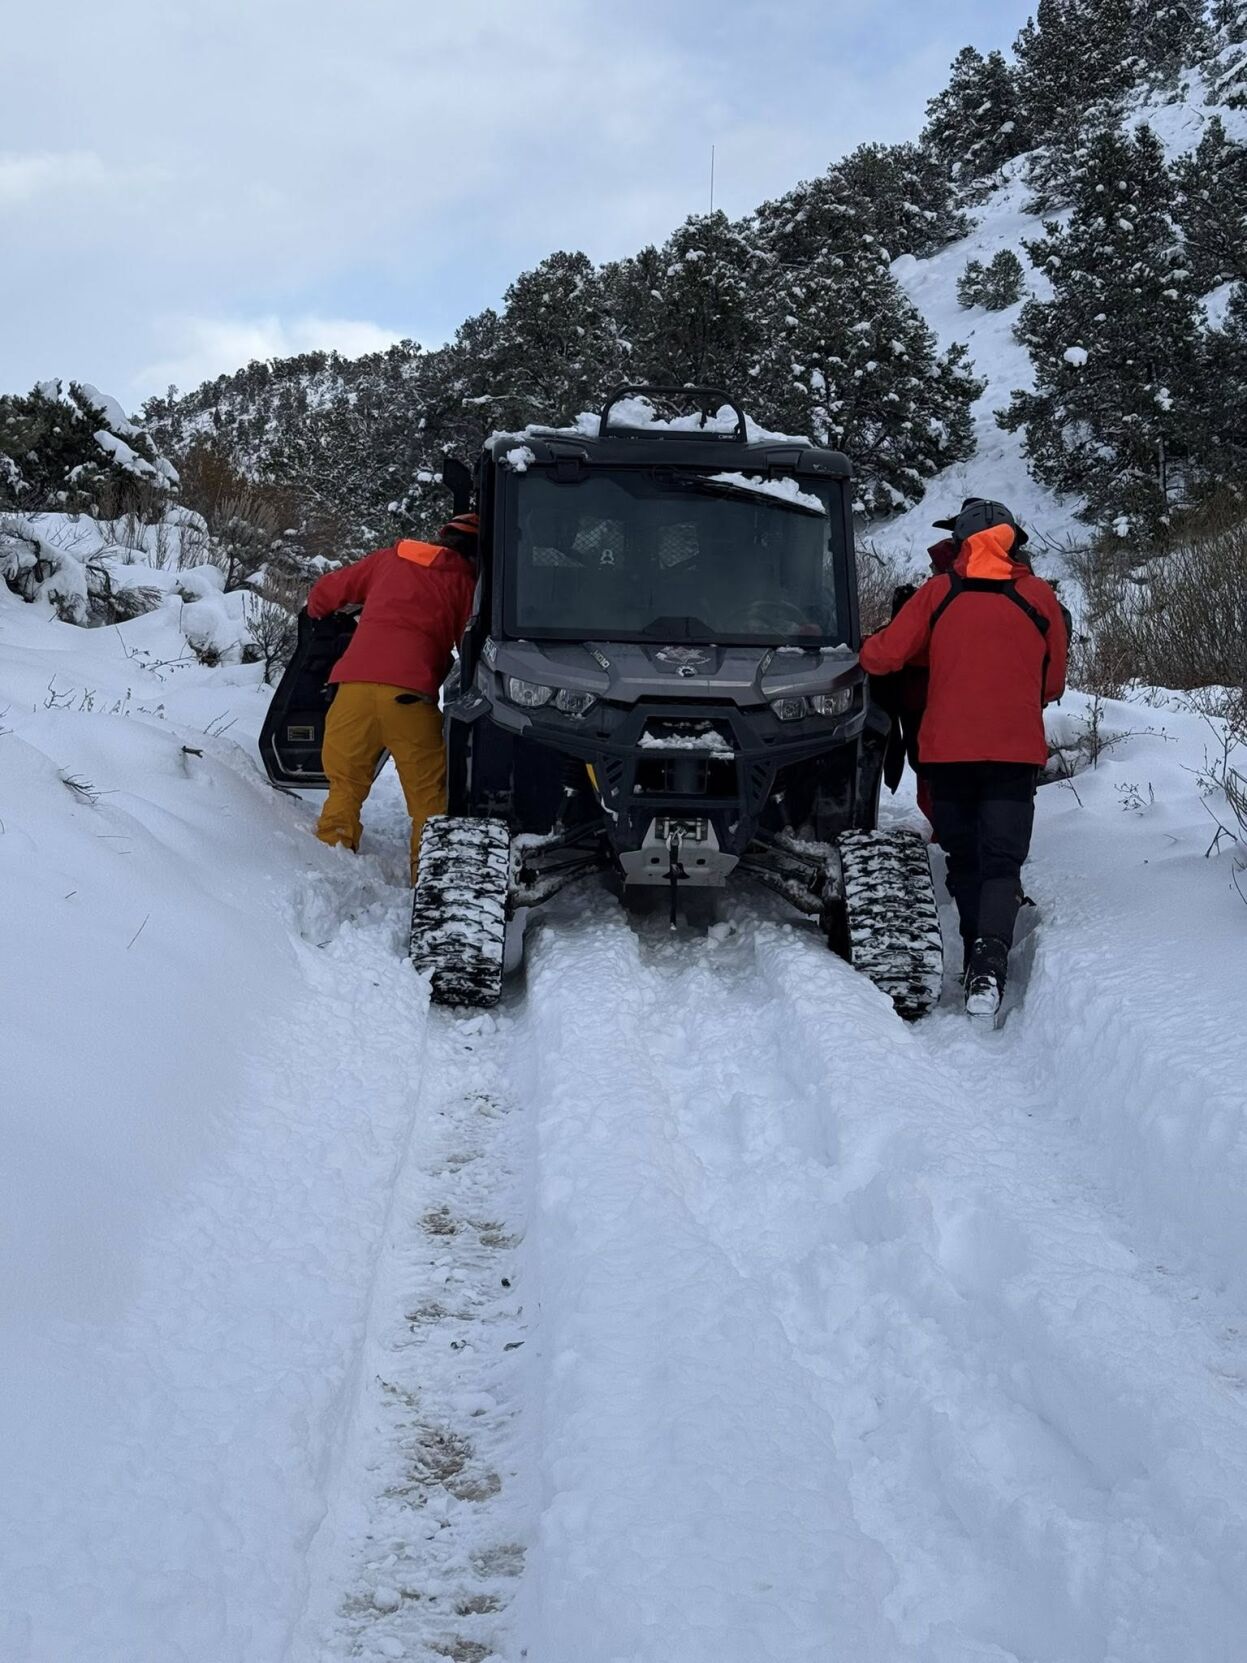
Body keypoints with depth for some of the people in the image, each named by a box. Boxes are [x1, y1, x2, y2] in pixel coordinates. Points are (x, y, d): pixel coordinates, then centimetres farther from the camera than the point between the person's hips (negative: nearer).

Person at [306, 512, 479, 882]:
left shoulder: (389, 559, 22)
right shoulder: (464, 583, 13)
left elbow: (325, 591, 28)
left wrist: (317, 615, 49)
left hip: (356, 681, 3)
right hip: (409, 691, -3)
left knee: (346, 780, 15)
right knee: (428, 794, 4)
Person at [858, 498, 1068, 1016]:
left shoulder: (938, 592, 0)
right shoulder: (1040, 597, 3)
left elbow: (883, 656, -4)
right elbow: (1053, 685, 11)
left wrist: (862, 652, 19)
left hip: (946, 749, 1)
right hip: (1015, 751, -1)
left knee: (963, 858, 16)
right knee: (1001, 861, -3)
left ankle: (977, 958, 20)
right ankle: (990, 960, -24)